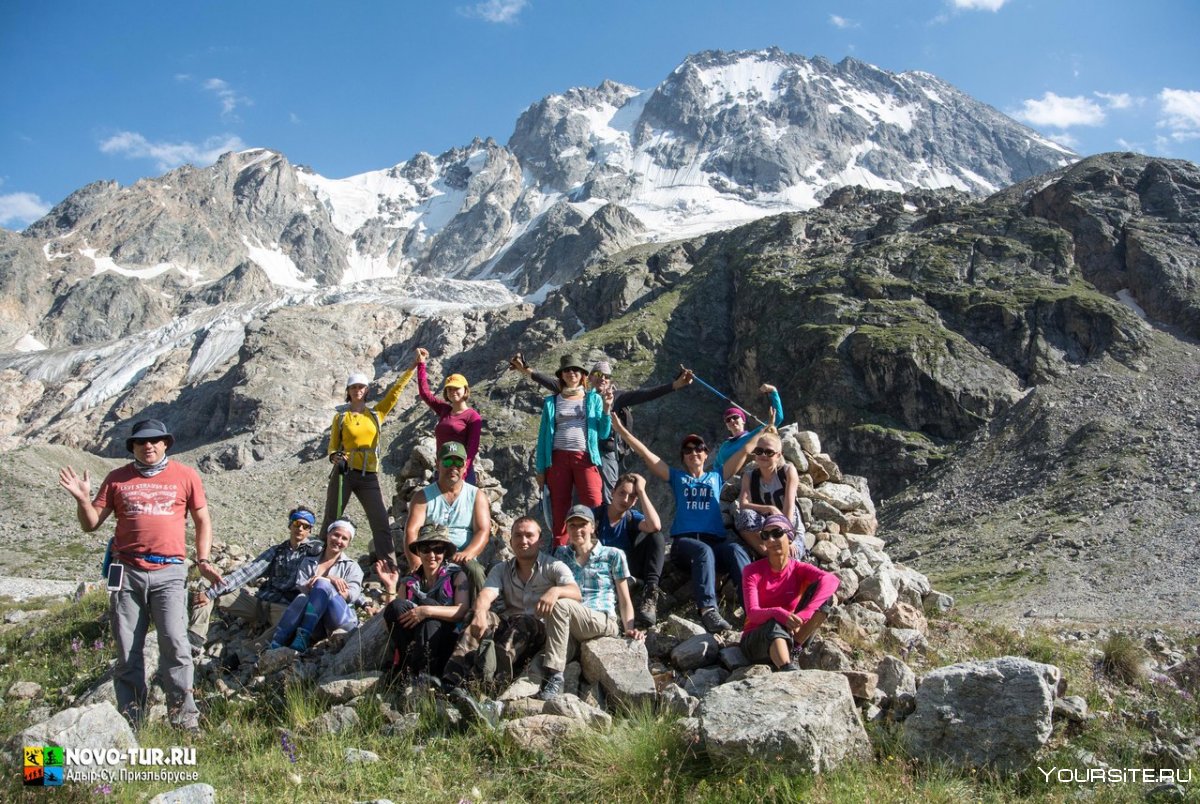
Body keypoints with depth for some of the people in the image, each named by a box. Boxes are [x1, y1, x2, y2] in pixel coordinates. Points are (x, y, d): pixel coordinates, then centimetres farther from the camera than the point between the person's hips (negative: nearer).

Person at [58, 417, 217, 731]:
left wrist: (203, 560, 1)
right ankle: (131, 721, 16)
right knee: (127, 651, 5)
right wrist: (82, 498, -7)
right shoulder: (118, 479, 11)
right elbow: (91, 523, 12)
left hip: (168, 572, -2)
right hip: (127, 572, 2)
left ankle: (185, 718, -4)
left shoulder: (185, 476, 7)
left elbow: (202, 520, 12)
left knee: (174, 643, -13)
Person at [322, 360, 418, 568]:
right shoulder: (340, 417, 7)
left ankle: (390, 567, 2)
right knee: (331, 522, 4)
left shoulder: (376, 414, 8)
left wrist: (413, 367, -2)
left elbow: (395, 391, 3)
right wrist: (334, 456, -15)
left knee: (381, 523, -3)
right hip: (343, 473, -1)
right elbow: (333, 446, 8)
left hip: (369, 477, 1)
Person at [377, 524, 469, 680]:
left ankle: (422, 673, -34)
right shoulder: (408, 582, 14)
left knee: (428, 603, -29)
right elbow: (392, 617, 5)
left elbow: (463, 611, -11)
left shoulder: (457, 576, 6)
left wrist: (427, 611, -23)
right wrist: (390, 588, -6)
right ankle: (405, 665, -22)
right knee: (396, 606, -19)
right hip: (411, 642, 3)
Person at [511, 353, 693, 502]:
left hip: (607, 453, -3)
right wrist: (527, 370, 2)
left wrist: (676, 384, -12)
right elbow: (554, 384, 9)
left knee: (606, 501, -8)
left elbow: (643, 394, -1)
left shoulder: (616, 398, 8)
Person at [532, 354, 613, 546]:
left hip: (585, 458, -1)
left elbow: (603, 434, 10)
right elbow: (543, 436, 12)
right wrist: (540, 469, 6)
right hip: (558, 458, 1)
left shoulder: (593, 399, 14)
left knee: (594, 507, -15)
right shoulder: (551, 402, 15)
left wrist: (606, 410, -4)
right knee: (559, 509, 0)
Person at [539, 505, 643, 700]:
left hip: (602, 622, -3)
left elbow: (625, 601, 12)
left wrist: (629, 629, -3)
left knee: (559, 605, -33)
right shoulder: (561, 554, 22)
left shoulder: (613, 555, 13)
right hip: (571, 626, 3)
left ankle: (555, 675, -35)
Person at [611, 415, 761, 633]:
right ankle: (707, 610, -54)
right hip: (684, 541, -1)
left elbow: (745, 449, 27)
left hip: (716, 540, 2)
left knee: (736, 549, -34)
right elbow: (644, 453, 18)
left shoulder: (717, 476, 27)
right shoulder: (676, 477, 24)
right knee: (703, 551, -38)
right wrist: (619, 427, 14)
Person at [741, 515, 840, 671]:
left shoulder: (798, 569, -4)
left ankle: (795, 646, -23)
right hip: (755, 640, -3)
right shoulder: (753, 571, -8)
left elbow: (831, 580, -26)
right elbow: (752, 613, -22)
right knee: (774, 625, -40)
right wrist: (779, 614, -45)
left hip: (788, 636, 3)